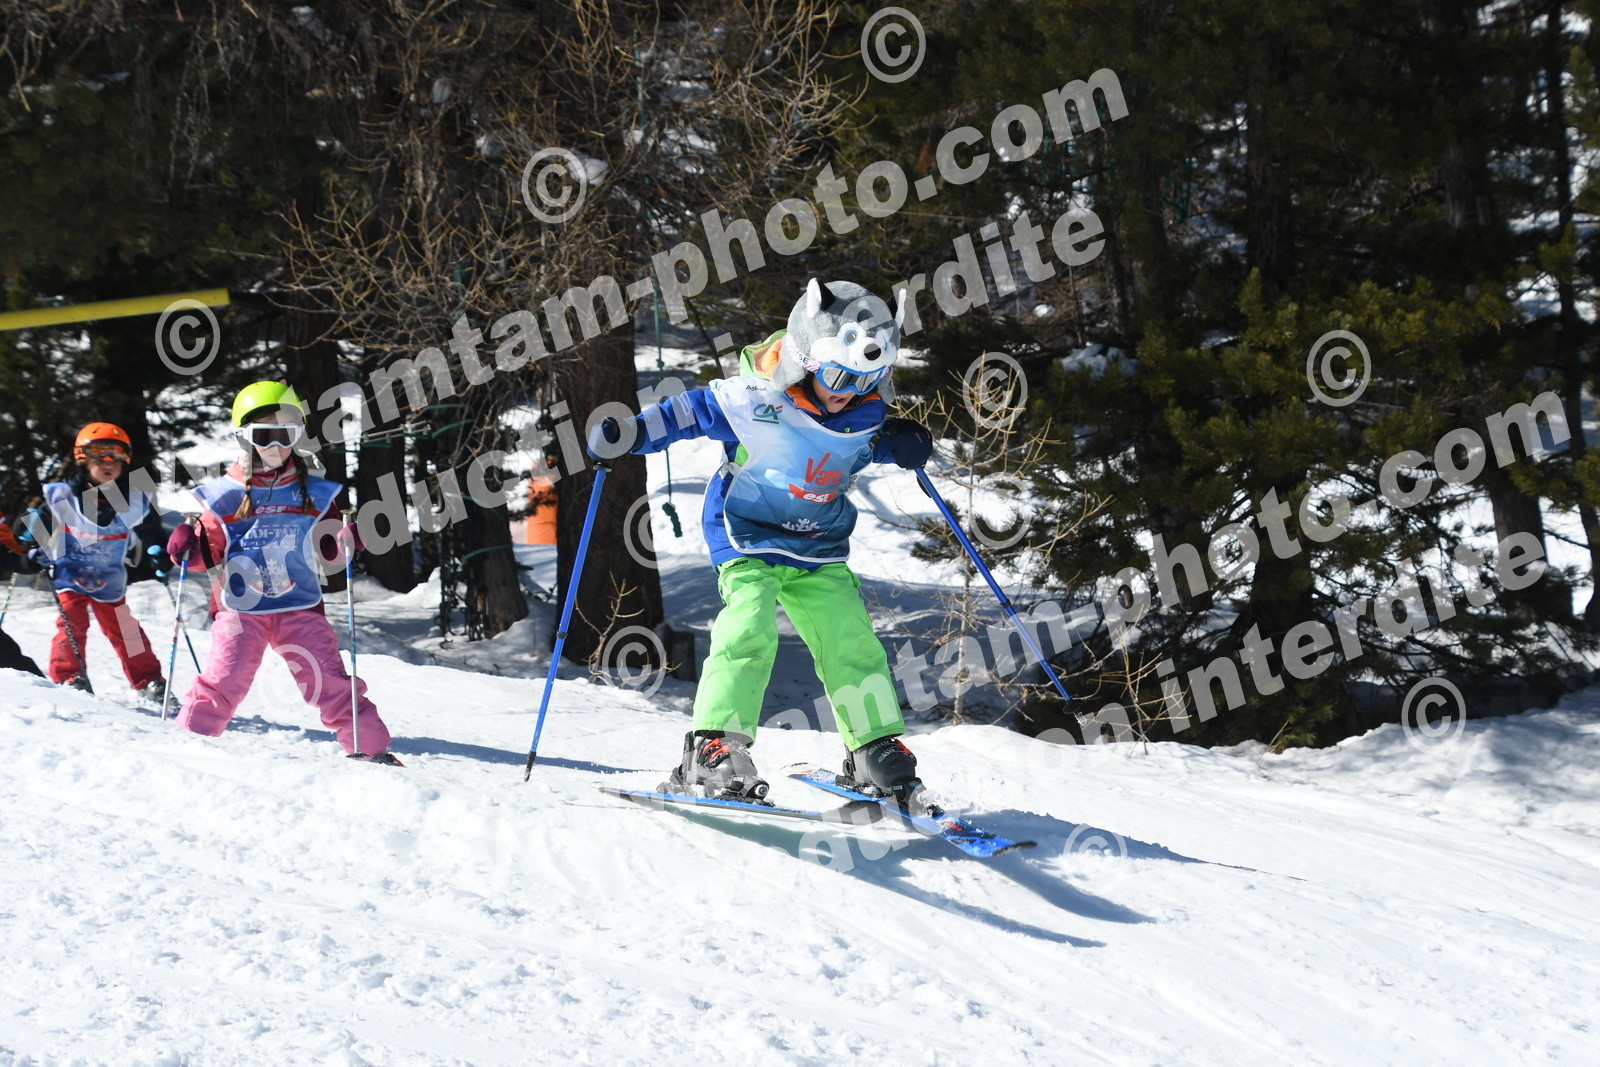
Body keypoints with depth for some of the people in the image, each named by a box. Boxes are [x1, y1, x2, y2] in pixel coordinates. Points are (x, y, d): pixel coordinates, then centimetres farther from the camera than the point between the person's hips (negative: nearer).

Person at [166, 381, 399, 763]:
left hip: (300, 606, 1)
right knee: (224, 681, -14)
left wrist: (345, 538, -4)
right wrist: (187, 547, -14)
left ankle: (368, 747, 1)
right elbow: (209, 551, 6)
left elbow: (327, 548, 16)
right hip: (239, 607, -1)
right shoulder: (225, 495, 4)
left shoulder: (313, 494, 10)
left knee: (330, 682, -6)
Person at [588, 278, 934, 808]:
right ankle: (712, 752, -25)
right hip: (748, 540, -5)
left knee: (853, 643, 0)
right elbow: (689, 412, -7)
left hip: (820, 552, 5)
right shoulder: (753, 399, -20)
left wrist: (906, 447, -3)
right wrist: (628, 434, -19)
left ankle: (878, 753, 14)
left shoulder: (865, 416, -4)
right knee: (750, 630, -24)